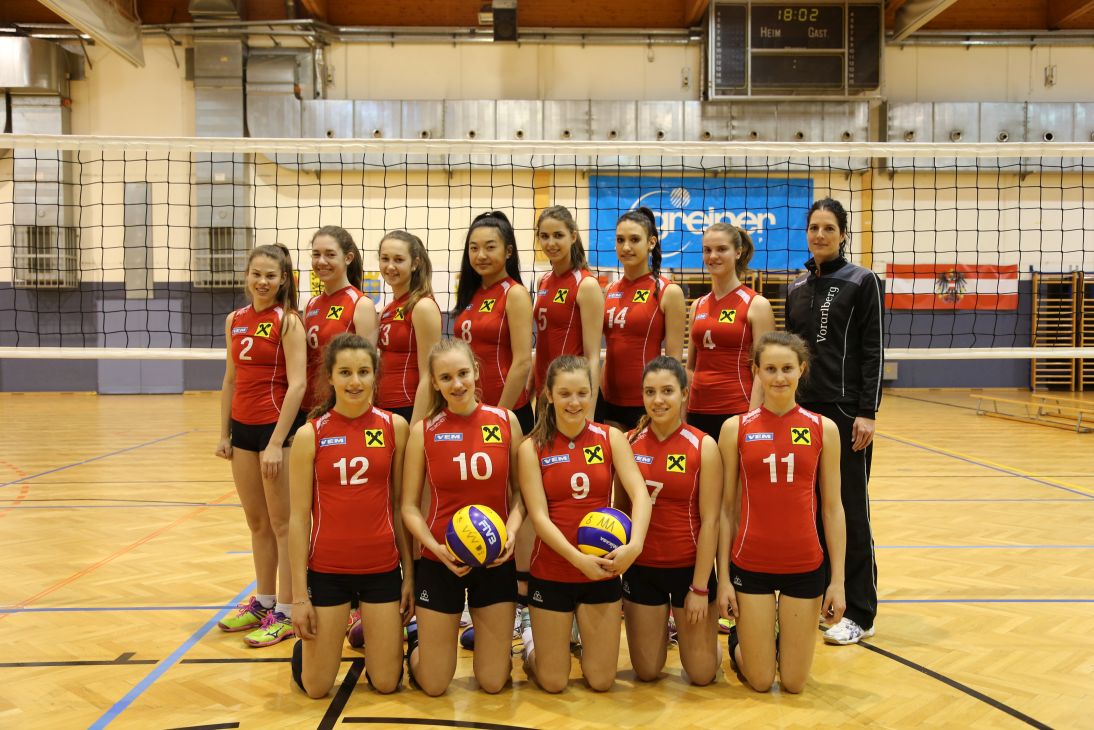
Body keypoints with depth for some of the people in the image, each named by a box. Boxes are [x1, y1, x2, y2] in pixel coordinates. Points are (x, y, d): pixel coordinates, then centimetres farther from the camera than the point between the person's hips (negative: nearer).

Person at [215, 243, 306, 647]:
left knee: (282, 524, 1)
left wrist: (276, 442, -20)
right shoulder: (235, 320, 9)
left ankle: (285, 613, 11)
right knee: (256, 522, 16)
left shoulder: (288, 321, -10)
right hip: (242, 427, 7)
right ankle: (263, 602, 30)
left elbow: (297, 384, -16)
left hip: (277, 427, -7)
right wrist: (224, 433, 13)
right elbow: (231, 379, 15)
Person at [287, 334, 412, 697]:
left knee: (386, 683, 9)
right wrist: (299, 595, -5)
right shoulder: (310, 434, -7)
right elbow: (299, 517, -4)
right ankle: (308, 640, 38)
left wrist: (409, 573, 3)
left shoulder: (394, 427, -3)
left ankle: (367, 633, 39)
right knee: (315, 688, 8)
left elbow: (401, 505, 3)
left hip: (382, 569, 1)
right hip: (326, 570, -1)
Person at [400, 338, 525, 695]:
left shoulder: (505, 421, -3)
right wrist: (436, 547, -18)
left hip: (496, 561, 1)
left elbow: (521, 490, 3)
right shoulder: (423, 430, -6)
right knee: (433, 685, 8)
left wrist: (511, 531, -15)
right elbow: (410, 506, -3)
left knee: (494, 682, 8)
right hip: (439, 561, -1)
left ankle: (493, 639, 40)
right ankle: (417, 640, 40)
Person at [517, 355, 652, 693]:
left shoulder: (611, 437, -2)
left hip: (604, 571, 2)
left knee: (602, 681, 8)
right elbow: (539, 516, -12)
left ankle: (583, 633, 38)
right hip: (551, 573, -2)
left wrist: (634, 544, -28)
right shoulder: (533, 447, -7)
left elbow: (639, 493, -11)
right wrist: (579, 559, -24)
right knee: (553, 682, 6)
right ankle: (531, 637, 37)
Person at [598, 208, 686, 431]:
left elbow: (674, 360, -7)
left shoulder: (668, 292, -6)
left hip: (647, 403, -5)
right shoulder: (609, 291, 9)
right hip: (609, 400, 5)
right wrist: (596, 394, 13)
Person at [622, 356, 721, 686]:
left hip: (690, 566, -2)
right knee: (646, 672, 11)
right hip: (641, 567, 2)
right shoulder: (630, 443, -2)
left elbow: (710, 521, -10)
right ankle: (659, 629, 41)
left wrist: (700, 588, -11)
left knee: (702, 674, 5)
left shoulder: (703, 446, -10)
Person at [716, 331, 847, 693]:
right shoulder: (735, 428, -5)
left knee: (793, 683, 9)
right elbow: (727, 508, -1)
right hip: (750, 565, -1)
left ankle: (782, 643, 40)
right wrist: (723, 577, -3)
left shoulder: (823, 428, -2)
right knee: (759, 681, 7)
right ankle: (740, 640, 38)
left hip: (805, 567, 1)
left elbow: (832, 508, 2)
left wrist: (838, 579, 0)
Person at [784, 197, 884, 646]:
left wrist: (867, 412, -14)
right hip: (802, 409, 6)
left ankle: (859, 614, 8)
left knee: (849, 510, -1)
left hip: (845, 410, -5)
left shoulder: (861, 282, -3)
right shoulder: (796, 288, 12)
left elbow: (872, 352, -8)